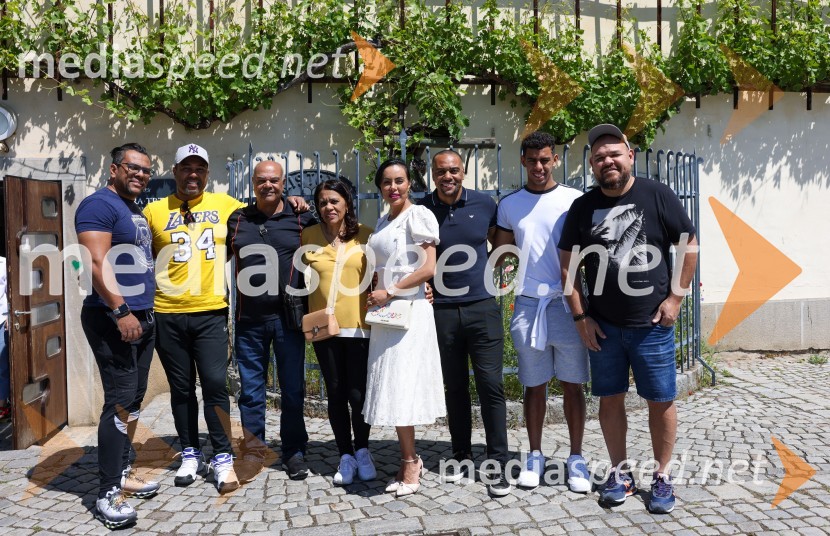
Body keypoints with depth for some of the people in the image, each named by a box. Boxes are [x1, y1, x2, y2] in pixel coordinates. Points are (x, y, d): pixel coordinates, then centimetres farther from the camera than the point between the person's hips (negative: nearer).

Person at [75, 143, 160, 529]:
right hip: (113, 318, -9)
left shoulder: (139, 213, 19)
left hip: (142, 317, 9)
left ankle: (121, 472, 24)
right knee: (120, 400, -9)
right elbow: (97, 263, -20)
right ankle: (108, 493, -1)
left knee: (133, 400, 13)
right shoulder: (99, 205, -9)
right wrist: (121, 311, -25)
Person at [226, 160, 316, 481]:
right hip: (248, 319, 2)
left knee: (293, 388, 7)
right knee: (251, 388, 9)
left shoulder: (302, 220, 2)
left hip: (288, 318, -2)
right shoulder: (237, 220, 9)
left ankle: (294, 452, 21)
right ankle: (253, 451, 23)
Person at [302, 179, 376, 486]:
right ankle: (345, 456, 24)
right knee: (336, 394, 9)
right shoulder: (308, 237, 3)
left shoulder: (365, 235, 0)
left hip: (360, 325, -1)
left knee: (358, 394, 1)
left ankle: (362, 450, 25)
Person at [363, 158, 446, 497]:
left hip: (408, 309, -7)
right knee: (391, 386, 8)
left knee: (400, 386, -6)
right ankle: (409, 459, 19)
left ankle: (410, 464, 7)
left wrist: (389, 292, -11)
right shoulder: (383, 222, 16)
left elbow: (428, 269, -14)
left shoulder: (418, 215, -7)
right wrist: (377, 297, 5)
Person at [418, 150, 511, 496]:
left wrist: (489, 271, 4)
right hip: (441, 310, 1)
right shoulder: (421, 210, 1)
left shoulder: (485, 204, 2)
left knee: (491, 385, -2)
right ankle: (461, 456, 27)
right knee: (455, 387, 12)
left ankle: (498, 463, 10)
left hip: (482, 307, 0)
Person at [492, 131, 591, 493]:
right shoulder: (509, 204, 8)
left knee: (572, 384, 5)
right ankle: (535, 456, 23)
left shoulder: (574, 200, 1)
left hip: (567, 302, -1)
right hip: (528, 303, 2)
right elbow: (498, 254, 12)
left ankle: (576, 458, 19)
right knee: (534, 385, 9)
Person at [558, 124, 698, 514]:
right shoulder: (582, 207, 2)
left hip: (652, 324, -2)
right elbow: (567, 264, 4)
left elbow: (689, 247, 1)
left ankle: (662, 477, 23)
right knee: (610, 399, 10)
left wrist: (675, 297, -5)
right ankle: (620, 473, 26)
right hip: (603, 326, 2)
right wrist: (580, 316, 0)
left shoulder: (657, 196, -3)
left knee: (661, 401, 6)